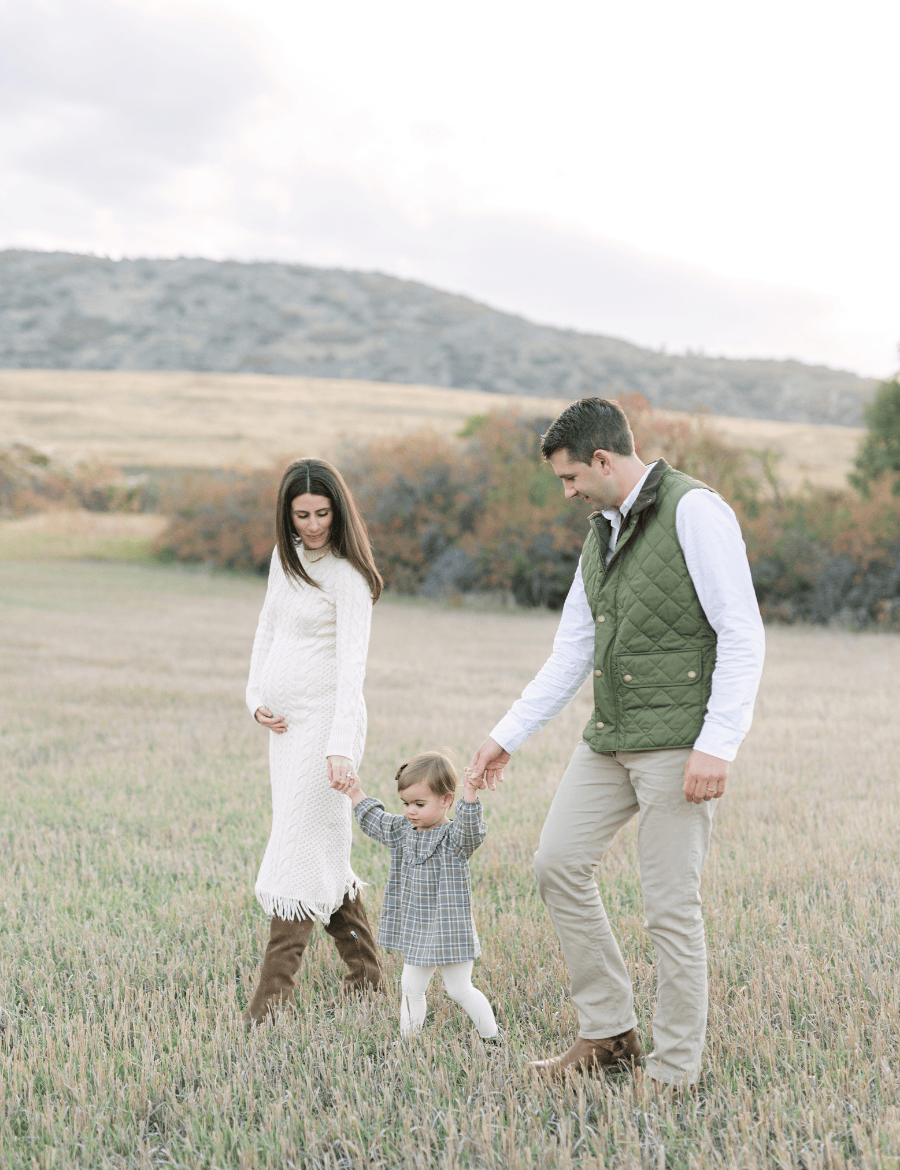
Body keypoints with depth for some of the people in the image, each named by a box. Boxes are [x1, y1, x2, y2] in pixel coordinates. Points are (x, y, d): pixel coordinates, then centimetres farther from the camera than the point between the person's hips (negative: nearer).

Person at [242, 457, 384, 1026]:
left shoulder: (348, 576, -14)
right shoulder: (286, 557, 10)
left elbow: (353, 665, -22)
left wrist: (341, 745, -31)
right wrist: (257, 696, 7)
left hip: (326, 720, -8)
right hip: (286, 722, 8)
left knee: (300, 849, -9)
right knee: (325, 848, 12)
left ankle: (274, 991, -6)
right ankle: (365, 971, 23)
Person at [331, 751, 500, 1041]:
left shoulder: (453, 838, -16)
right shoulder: (404, 831, 5)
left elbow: (471, 831, -38)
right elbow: (376, 821, 22)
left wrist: (470, 796, -52)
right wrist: (355, 793, 21)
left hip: (450, 934, -7)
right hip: (415, 934, 7)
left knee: (460, 990, 2)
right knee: (410, 987, 12)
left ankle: (492, 1037, 18)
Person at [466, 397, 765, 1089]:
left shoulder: (695, 511, -11)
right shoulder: (603, 532, 15)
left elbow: (742, 636, -16)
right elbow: (570, 655, 19)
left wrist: (716, 745, -22)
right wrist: (507, 737, 17)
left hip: (679, 743, -8)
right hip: (610, 740, 9)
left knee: (671, 906, -3)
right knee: (559, 863, 7)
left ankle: (675, 1072, 11)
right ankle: (610, 1032, 19)